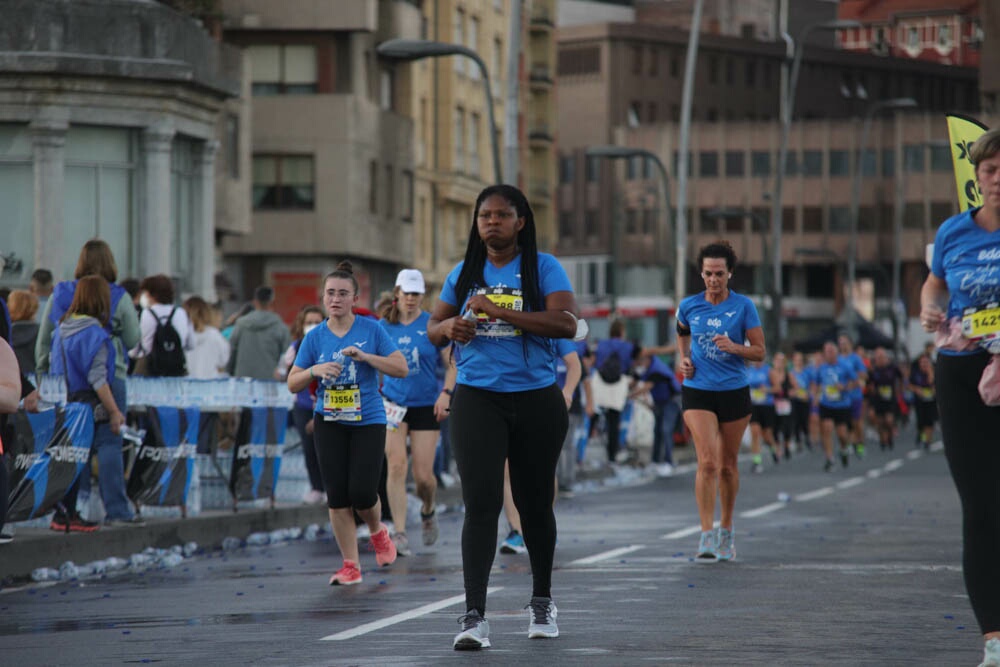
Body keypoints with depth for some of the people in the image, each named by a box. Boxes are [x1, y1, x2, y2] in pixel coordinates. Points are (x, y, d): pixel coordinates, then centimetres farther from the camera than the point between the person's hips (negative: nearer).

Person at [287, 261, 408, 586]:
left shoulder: (371, 330, -3)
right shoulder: (315, 337, 3)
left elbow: (401, 368, -4)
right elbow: (293, 384, 6)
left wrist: (365, 356, -17)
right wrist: (314, 370, -15)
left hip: (368, 421, -2)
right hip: (329, 423, 2)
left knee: (362, 494, -9)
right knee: (337, 496, -2)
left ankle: (378, 532, 25)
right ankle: (351, 565, 6)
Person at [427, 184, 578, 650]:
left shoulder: (543, 268, -2)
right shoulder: (464, 273, 9)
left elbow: (566, 323, -16)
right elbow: (433, 328, 17)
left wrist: (499, 311, -22)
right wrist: (450, 327, -9)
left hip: (536, 399, -1)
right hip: (477, 398, 1)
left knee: (534, 502, 12)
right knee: (481, 502, -12)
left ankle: (542, 602, 32)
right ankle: (474, 615, -16)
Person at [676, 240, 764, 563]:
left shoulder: (743, 306, -3)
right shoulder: (689, 306, 1)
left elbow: (759, 352, -2)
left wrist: (733, 347, -20)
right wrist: (684, 357, 7)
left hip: (734, 391, 0)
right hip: (697, 391, 0)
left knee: (728, 465, 9)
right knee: (707, 462, -15)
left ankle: (726, 531, 28)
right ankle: (706, 537, -17)